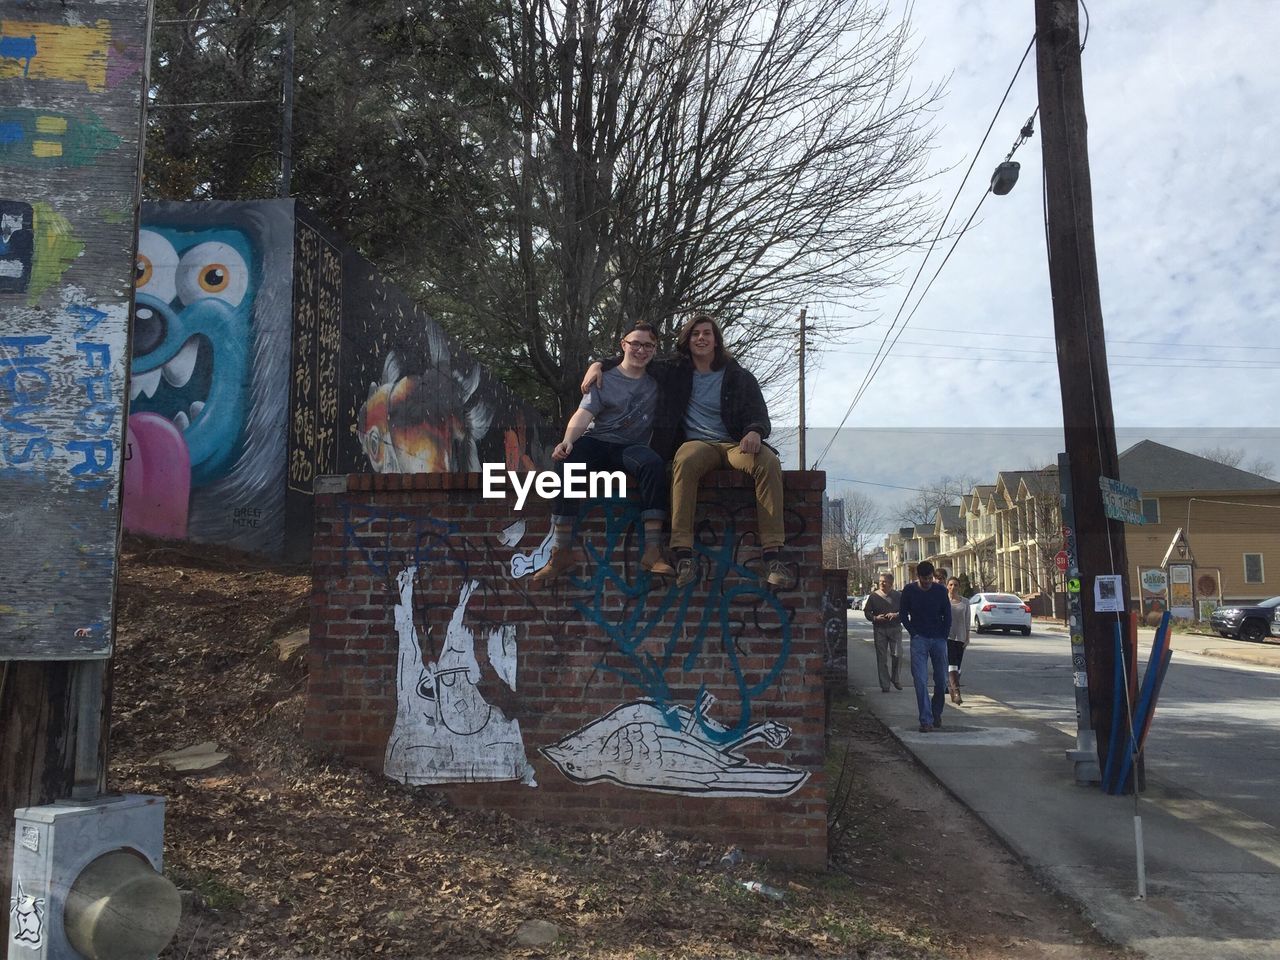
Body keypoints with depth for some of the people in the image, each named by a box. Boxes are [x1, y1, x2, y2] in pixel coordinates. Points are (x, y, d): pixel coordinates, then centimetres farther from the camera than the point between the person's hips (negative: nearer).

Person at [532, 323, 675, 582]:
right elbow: (584, 414, -4)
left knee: (654, 464, -34)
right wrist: (568, 440, -22)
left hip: (630, 446, 1)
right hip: (596, 442, -1)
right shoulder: (604, 379, 9)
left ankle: (652, 551, -37)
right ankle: (561, 552, -34)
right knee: (569, 465, -34)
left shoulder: (656, 381, 15)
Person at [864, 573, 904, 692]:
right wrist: (875, 618, -14)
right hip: (879, 629, 0)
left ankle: (894, 678, 17)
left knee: (897, 654, -8)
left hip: (895, 628, 0)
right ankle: (885, 685, 8)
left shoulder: (898, 596, 4)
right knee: (882, 658, 1)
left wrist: (896, 615, -13)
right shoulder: (873, 596, 3)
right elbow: (866, 612, 5)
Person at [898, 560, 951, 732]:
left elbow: (947, 614, 8)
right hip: (919, 639, -2)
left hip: (938, 640, 2)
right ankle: (926, 720, -10)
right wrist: (913, 633, -3)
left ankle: (937, 714, 28)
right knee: (920, 680, -10)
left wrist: (945, 635, 2)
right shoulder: (909, 590, -3)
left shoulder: (940, 590, 0)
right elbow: (902, 613, 5)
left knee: (941, 680, 7)